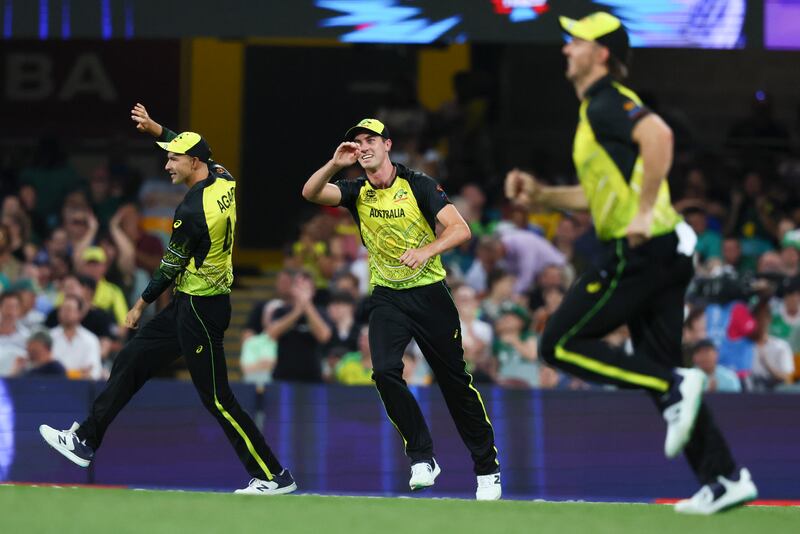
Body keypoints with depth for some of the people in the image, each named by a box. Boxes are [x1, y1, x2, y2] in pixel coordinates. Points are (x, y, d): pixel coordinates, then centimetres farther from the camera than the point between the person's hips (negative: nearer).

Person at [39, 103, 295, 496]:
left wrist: (141, 304, 2)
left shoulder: (191, 211, -23)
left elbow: (171, 267, -12)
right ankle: (85, 441, 21)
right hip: (190, 304, 10)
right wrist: (154, 128, 18)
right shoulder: (225, 182, 0)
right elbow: (191, 146, 22)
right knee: (131, 360, 15)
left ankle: (273, 476, -2)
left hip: (199, 309, -10)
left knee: (217, 399, -5)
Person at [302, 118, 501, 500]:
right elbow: (310, 193, -12)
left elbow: (460, 229, -16)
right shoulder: (357, 193, 2)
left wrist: (428, 250, -34)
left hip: (429, 293, -3)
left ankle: (487, 468, 12)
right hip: (387, 299, 3)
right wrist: (334, 165, -28)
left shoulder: (418, 185, -9)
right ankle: (422, 458, -9)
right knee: (385, 371, -20)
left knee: (454, 380, 0)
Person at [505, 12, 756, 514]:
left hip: (641, 250, -10)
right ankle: (725, 479, 6)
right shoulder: (596, 109, 22)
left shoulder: (608, 103, -9)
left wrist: (645, 213, -28)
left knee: (561, 345, -6)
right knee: (659, 371, 11)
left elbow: (658, 134, -29)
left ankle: (675, 386, -13)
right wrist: (539, 194, 21)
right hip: (663, 251, 10)